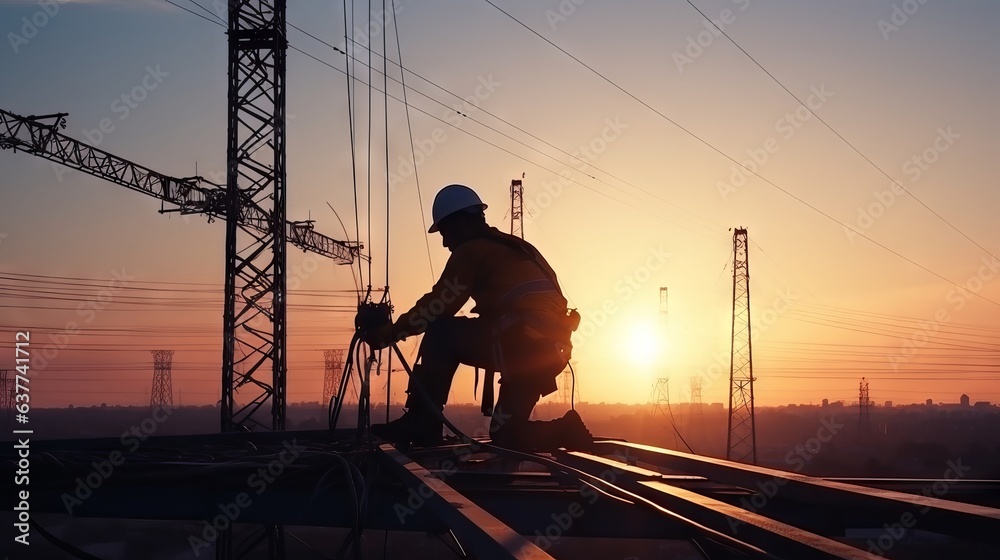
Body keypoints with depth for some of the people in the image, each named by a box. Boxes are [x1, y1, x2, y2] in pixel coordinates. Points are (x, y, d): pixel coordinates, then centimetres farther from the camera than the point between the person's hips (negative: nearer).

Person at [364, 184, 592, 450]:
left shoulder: (471, 250, 2)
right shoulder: (515, 248, 28)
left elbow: (436, 307, 0)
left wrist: (388, 333, 10)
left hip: (520, 345, -9)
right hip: (551, 350, 9)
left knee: (441, 333, -1)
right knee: (507, 434, 15)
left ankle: (420, 423, -3)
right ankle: (567, 433, -2)